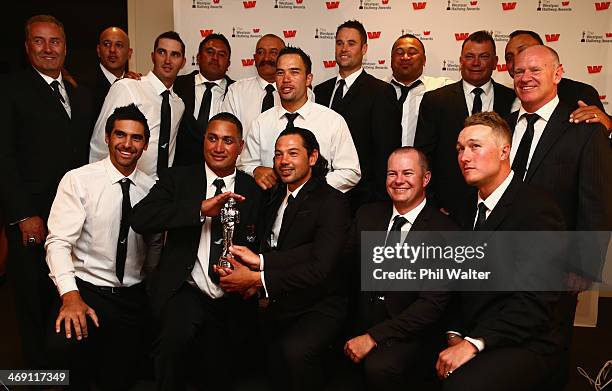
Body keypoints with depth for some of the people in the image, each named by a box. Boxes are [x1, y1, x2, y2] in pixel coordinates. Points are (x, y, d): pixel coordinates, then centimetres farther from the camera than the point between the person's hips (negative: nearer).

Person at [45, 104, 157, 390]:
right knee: (64, 346, -30)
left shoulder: (151, 188, 4)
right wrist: (70, 295, -28)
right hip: (86, 288, -3)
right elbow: (59, 241, -15)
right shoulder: (78, 180, -7)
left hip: (133, 296, 3)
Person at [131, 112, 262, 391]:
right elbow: (140, 219, -12)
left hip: (234, 301, 2)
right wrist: (201, 208, -23)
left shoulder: (254, 190, 7)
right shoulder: (178, 178, 3)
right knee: (177, 333, -30)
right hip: (185, 290, -2)